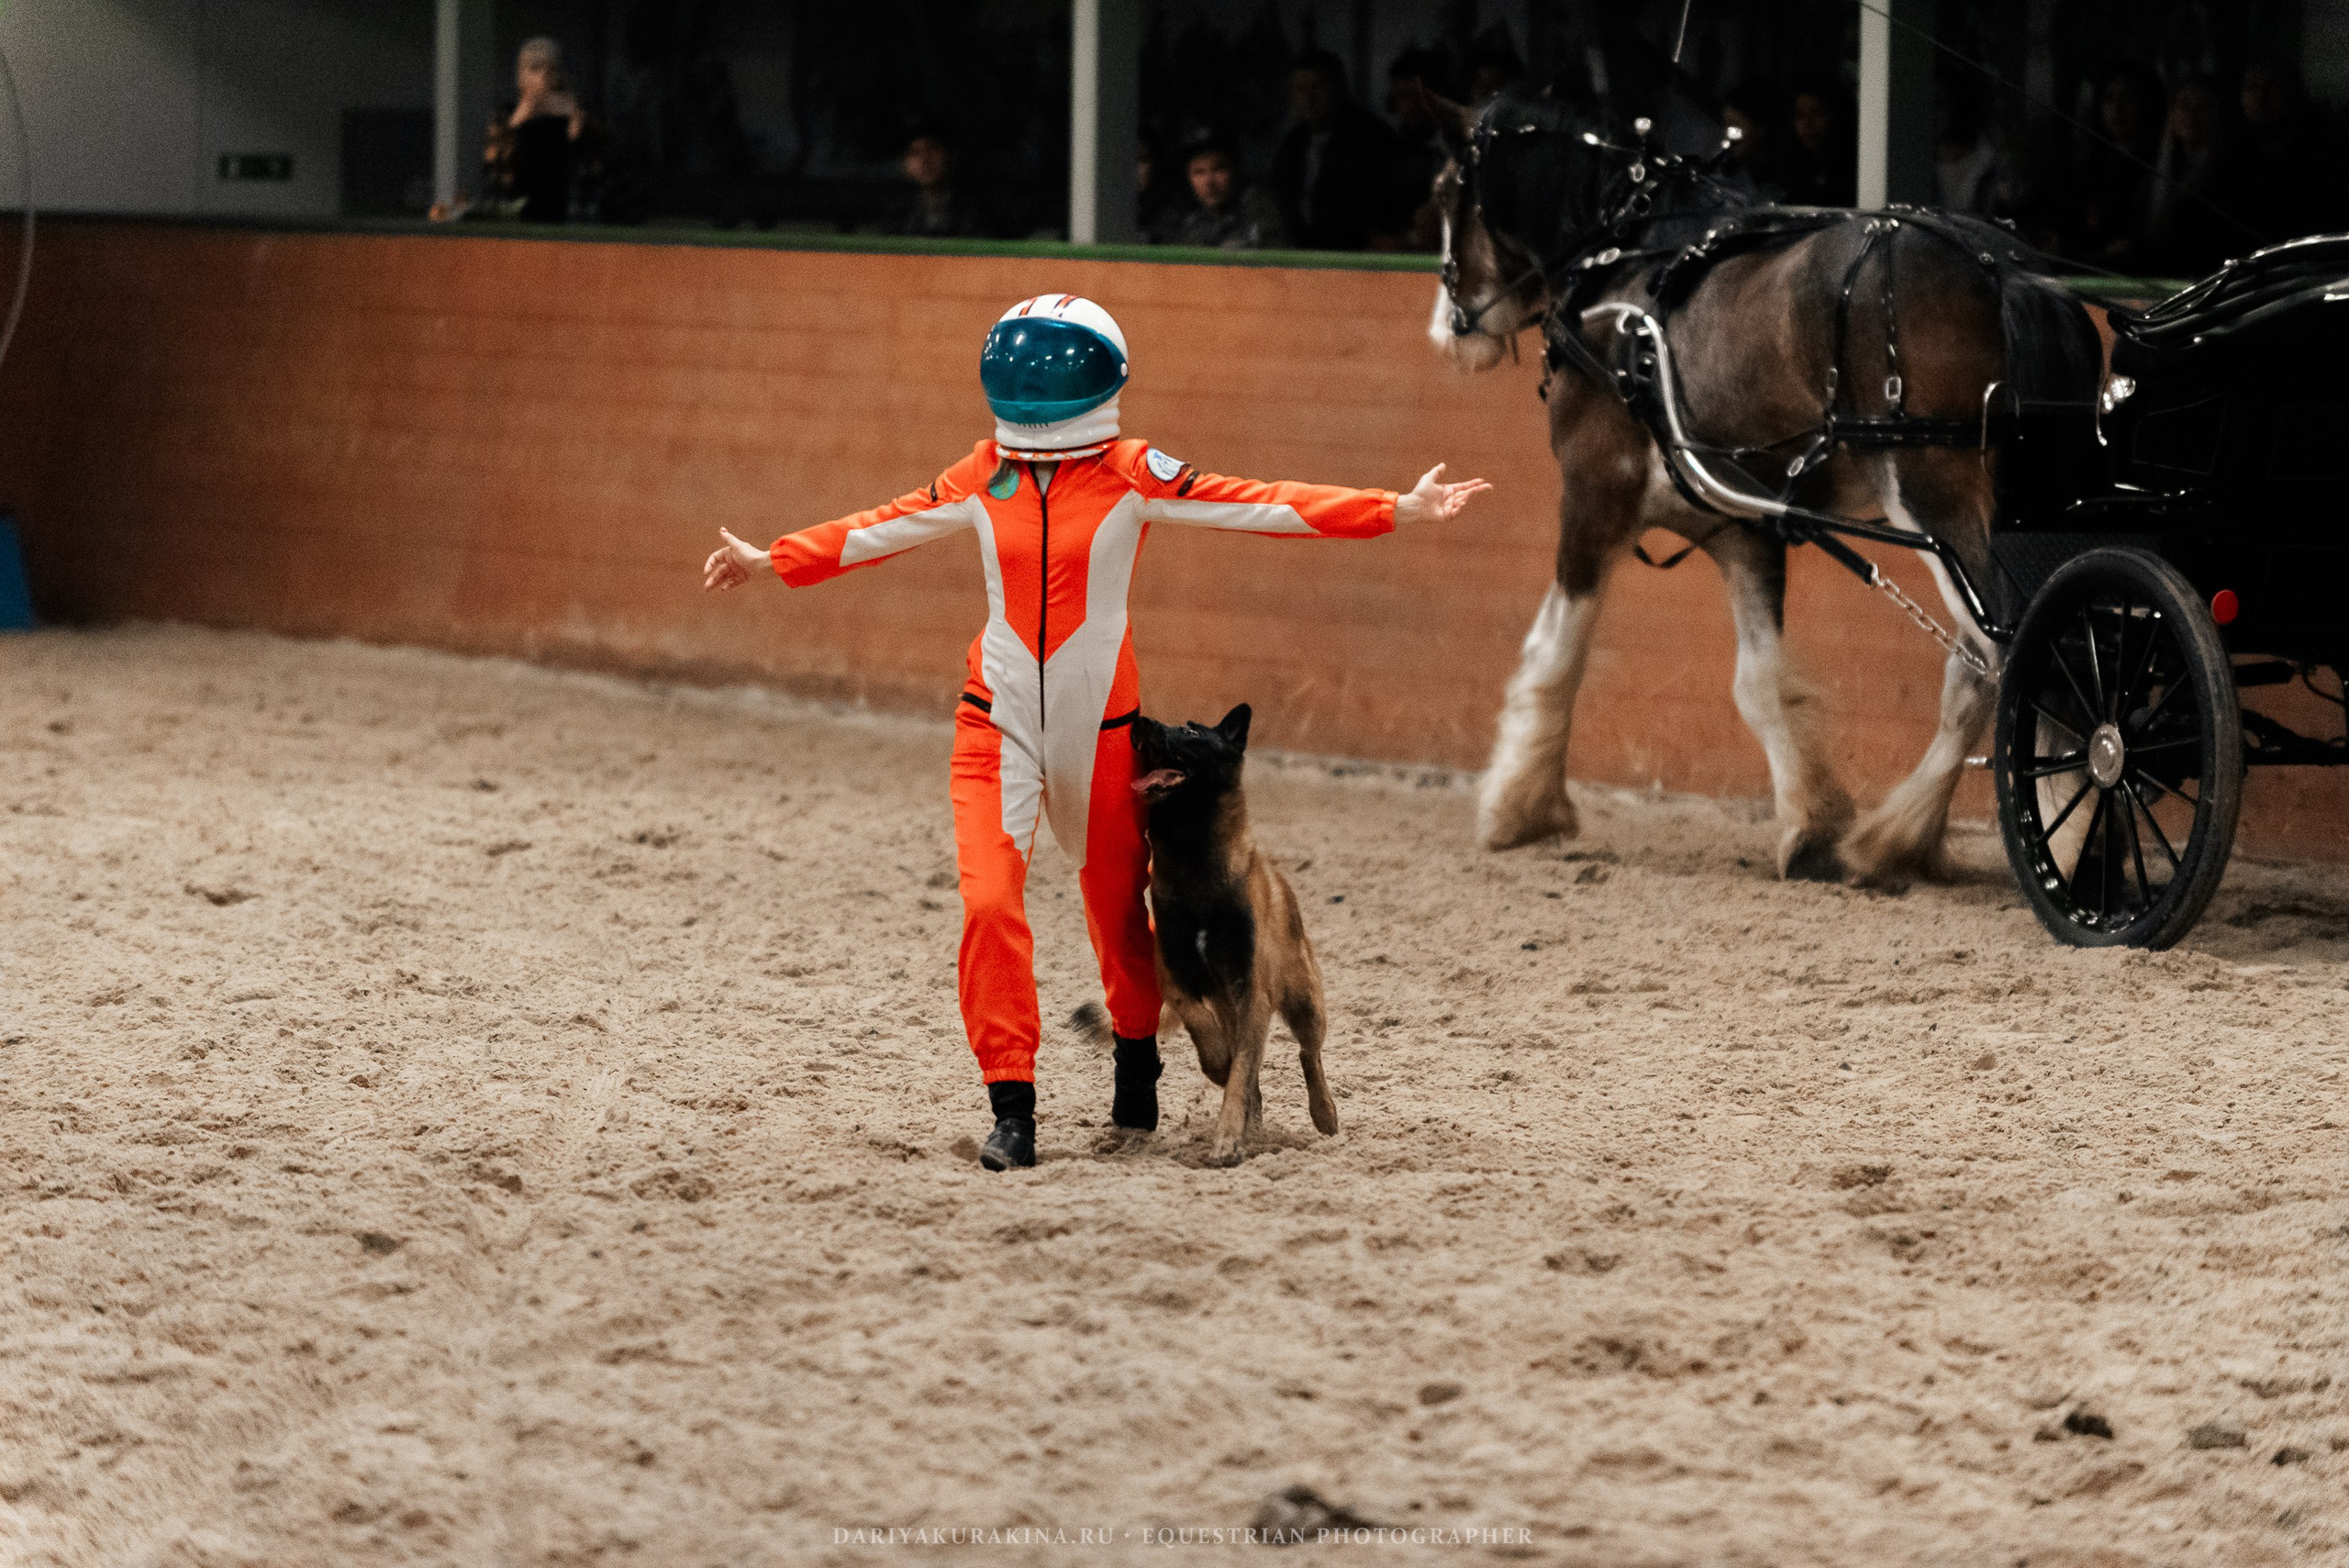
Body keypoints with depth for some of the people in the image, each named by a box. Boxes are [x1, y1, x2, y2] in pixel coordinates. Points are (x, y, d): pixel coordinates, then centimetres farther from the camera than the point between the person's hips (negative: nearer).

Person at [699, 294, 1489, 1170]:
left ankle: (1136, 1058, 40)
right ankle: (1011, 1107, -9)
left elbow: (1256, 507, -8)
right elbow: (883, 530, 17)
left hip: (1100, 726, -1)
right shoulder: (982, 478, 4)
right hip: (998, 724, 1)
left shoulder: (1133, 476, -5)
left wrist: (1398, 511, -14)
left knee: (1116, 904, 11)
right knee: (990, 904, -15)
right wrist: (772, 561, 22)